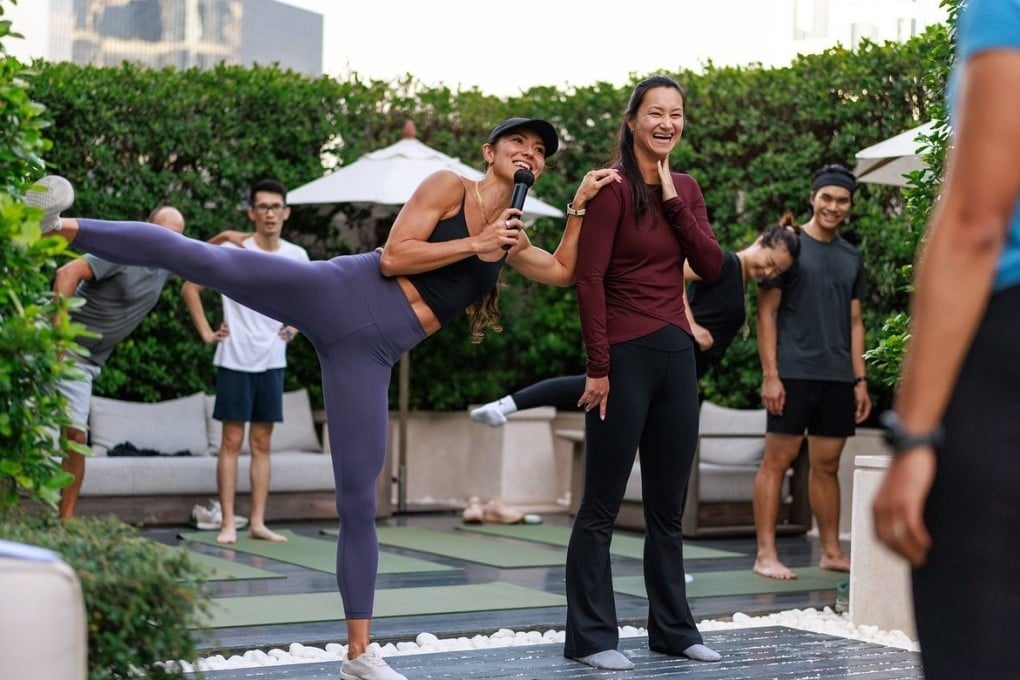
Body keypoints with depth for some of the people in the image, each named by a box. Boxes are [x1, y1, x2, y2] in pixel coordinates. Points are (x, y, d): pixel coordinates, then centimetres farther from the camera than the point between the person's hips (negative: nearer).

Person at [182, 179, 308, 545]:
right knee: (232, 440, -2)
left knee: (262, 442, 7)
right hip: (236, 360, -4)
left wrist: (294, 326, 7)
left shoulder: (297, 257, 4)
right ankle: (228, 523, 1)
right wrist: (206, 332, -6)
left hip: (272, 361, 4)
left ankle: (258, 522, 11)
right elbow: (190, 288, -2)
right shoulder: (232, 251, -8)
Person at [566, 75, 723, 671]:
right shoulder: (614, 188, -9)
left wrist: (673, 199, -6)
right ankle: (591, 637, 6)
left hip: (676, 354, 7)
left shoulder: (686, 189, 11)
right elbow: (589, 279, -13)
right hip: (625, 355, -7)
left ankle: (673, 629, 23)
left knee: (669, 507, 14)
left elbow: (712, 266, 1)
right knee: (602, 505, 0)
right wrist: (599, 368, -16)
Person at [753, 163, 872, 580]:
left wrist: (860, 379, 11)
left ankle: (831, 551, 17)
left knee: (827, 465, 10)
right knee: (777, 460, -4)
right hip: (794, 372, -5)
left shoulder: (850, 257, 15)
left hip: (838, 378, 5)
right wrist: (770, 375, -11)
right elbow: (767, 314, -4)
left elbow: (854, 322, 18)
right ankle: (765, 554, -3)